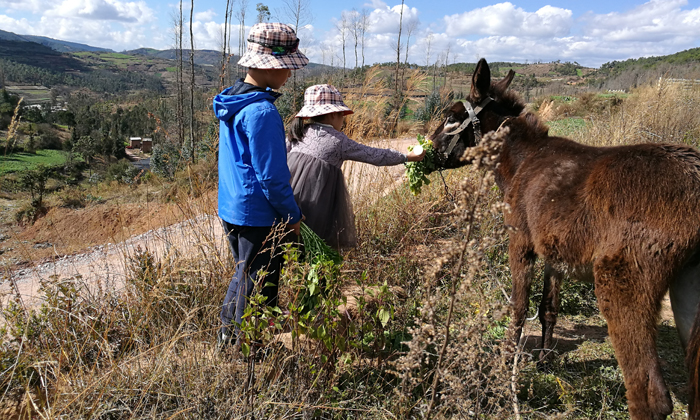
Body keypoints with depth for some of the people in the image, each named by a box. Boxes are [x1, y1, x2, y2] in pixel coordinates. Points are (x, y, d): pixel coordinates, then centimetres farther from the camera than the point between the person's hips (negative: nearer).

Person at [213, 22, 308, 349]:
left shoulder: (232, 101, 7)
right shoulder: (262, 112, -23)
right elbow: (271, 176, -22)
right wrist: (293, 216, -10)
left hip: (230, 209, 10)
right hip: (259, 216, -10)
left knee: (243, 276, 26)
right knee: (258, 288, 8)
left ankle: (226, 339, 40)